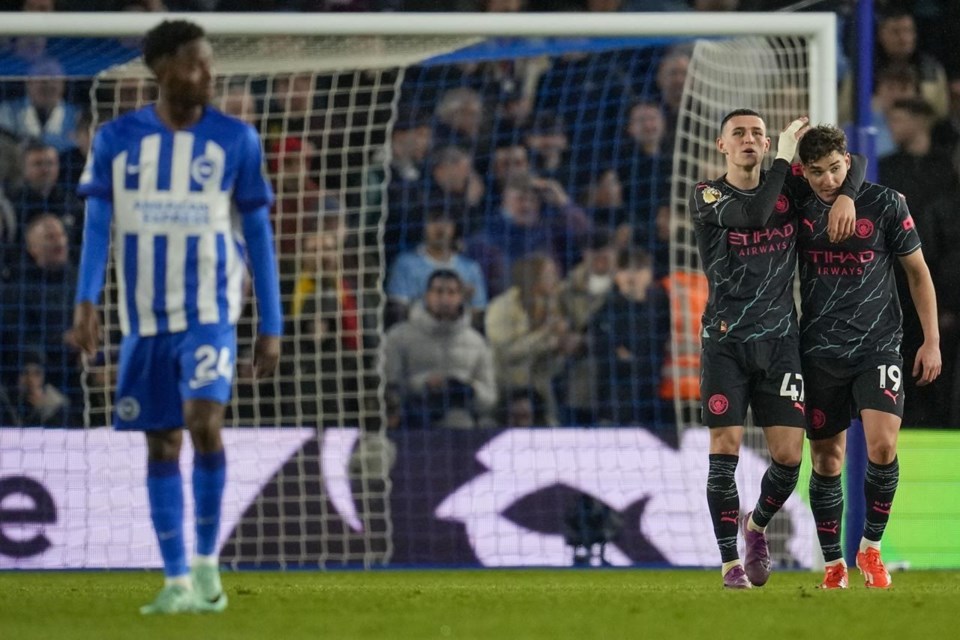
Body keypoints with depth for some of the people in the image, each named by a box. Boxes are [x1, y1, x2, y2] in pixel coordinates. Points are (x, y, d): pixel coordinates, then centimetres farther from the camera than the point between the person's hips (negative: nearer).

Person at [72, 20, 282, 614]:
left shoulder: (236, 140, 0)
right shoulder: (117, 139, 2)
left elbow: (259, 232, 5)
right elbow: (98, 223, 1)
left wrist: (272, 326, 3)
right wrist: (87, 301, -13)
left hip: (210, 311, -2)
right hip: (146, 315, 2)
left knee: (204, 424, -20)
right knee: (162, 444, 4)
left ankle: (208, 559, -3)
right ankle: (178, 582, 10)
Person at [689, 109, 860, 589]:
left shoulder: (789, 188, 8)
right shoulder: (706, 197, -2)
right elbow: (751, 215, -21)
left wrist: (845, 196, -5)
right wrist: (785, 157, -13)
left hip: (779, 339, 3)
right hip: (725, 342, -3)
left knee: (788, 456, -3)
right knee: (724, 452, -8)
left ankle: (756, 526, 27)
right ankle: (731, 562, 0)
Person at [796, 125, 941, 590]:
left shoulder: (885, 204, -3)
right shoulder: (798, 210, 1)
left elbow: (918, 272, 5)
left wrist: (932, 340, 2)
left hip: (877, 346, -2)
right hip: (819, 353, 2)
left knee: (882, 446, -19)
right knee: (826, 461, 5)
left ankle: (871, 547, -1)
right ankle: (833, 566, 17)